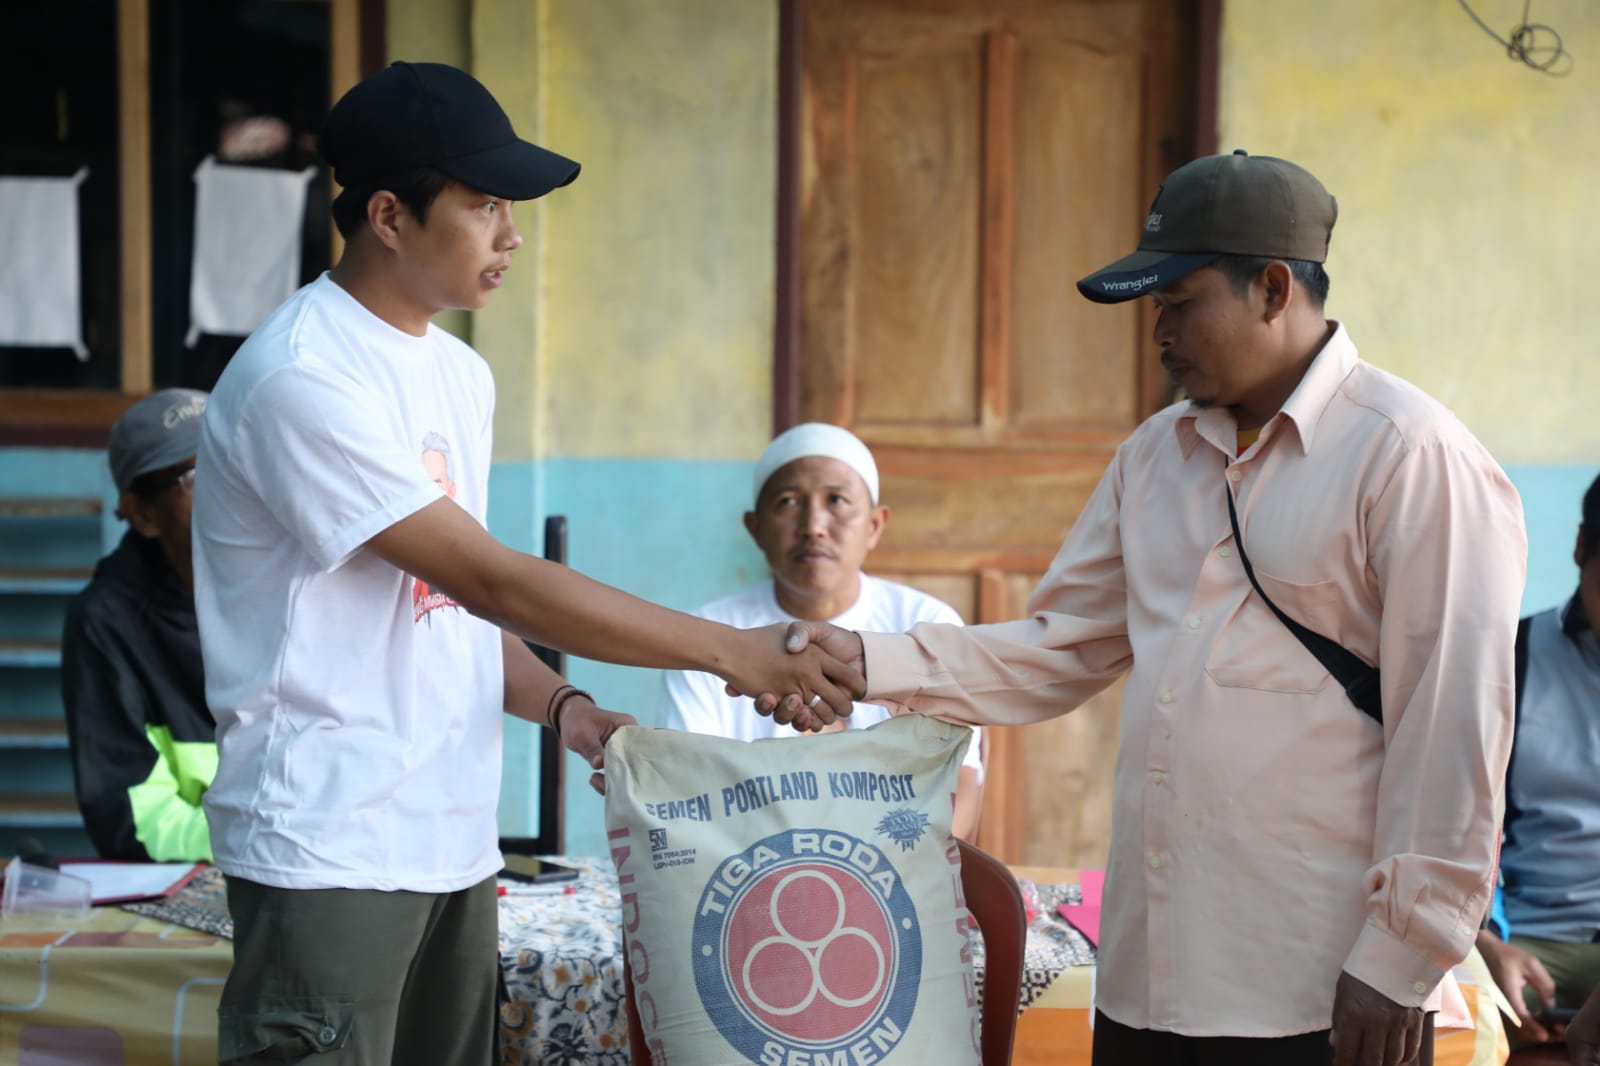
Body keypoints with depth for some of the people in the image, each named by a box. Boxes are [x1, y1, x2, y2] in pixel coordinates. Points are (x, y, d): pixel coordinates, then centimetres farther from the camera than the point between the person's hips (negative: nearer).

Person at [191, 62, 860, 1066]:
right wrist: (733, 652, -17)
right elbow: (489, 577, -19)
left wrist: (561, 706, -1)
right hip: (331, 850, -8)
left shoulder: (460, 375, 12)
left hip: (454, 842, 8)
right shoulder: (302, 379, -16)